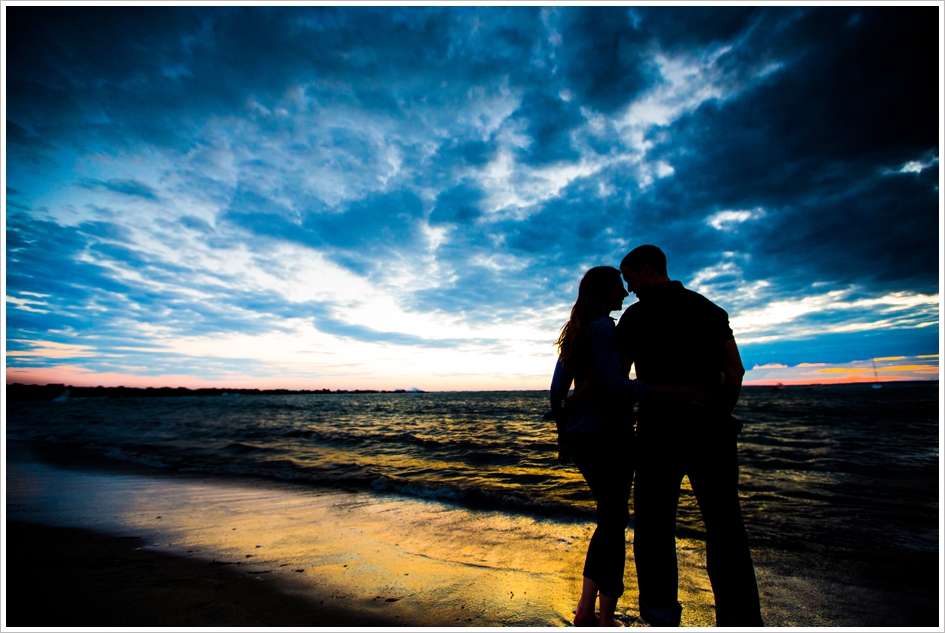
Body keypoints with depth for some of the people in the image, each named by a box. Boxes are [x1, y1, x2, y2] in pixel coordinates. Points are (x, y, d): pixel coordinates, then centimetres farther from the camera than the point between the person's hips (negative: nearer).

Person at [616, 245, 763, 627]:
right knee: (725, 528, 11)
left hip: (661, 430, -5)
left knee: (654, 526, 7)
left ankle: (662, 617, 11)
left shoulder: (638, 315, -4)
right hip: (711, 427, 5)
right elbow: (735, 370, 11)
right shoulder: (709, 308, 11)